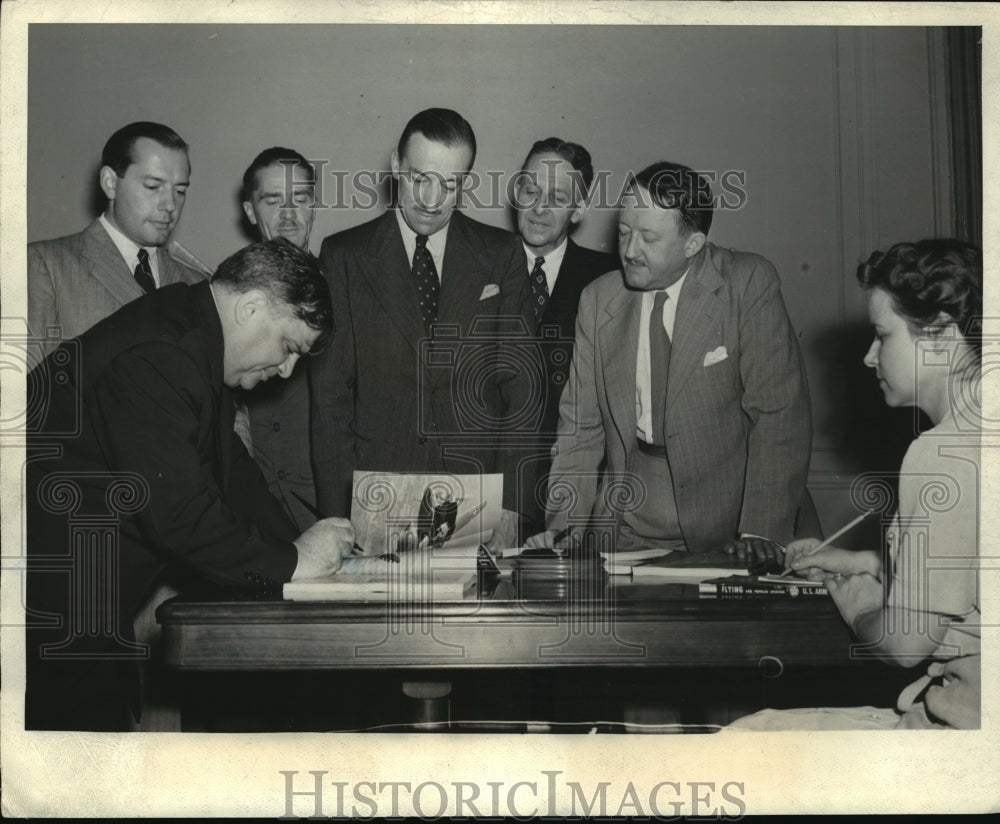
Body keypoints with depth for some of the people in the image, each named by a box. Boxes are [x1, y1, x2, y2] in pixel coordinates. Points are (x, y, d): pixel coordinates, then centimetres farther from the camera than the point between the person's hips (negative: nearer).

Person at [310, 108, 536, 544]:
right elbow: (330, 394, 2)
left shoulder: (501, 255, 7)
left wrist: (510, 499, -5)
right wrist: (337, 514, -5)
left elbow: (520, 385, 5)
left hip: (478, 489, 1)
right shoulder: (343, 255, 4)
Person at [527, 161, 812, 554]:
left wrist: (760, 538, -15)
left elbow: (779, 417, -9)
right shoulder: (598, 299, 7)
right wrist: (562, 525, -1)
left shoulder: (749, 284, -5)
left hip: (727, 531, -3)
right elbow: (581, 425, 10)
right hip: (626, 534, 3)